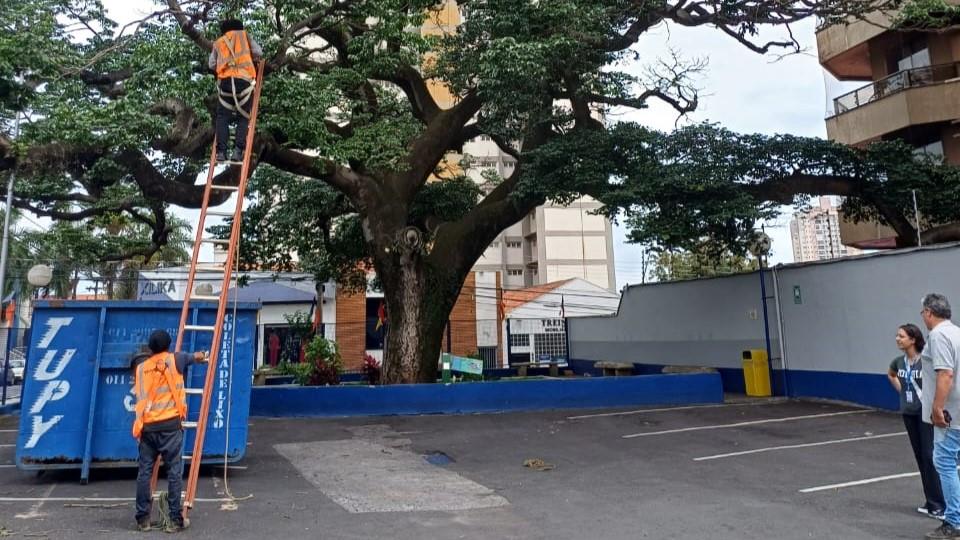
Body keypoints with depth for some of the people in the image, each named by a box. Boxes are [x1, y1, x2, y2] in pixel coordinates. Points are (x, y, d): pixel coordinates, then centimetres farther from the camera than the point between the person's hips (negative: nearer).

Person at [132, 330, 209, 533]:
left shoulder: (140, 367, 7)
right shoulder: (174, 360, 1)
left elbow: (139, 394, 9)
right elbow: (193, 357, 22)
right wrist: (199, 356, 42)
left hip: (147, 426, 3)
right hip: (169, 424, -3)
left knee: (144, 471, 10)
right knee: (174, 471, 1)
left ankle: (143, 519, 16)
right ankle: (175, 520, 2)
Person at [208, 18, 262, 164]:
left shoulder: (218, 43, 24)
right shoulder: (244, 34, 21)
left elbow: (211, 64, 17)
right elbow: (258, 52, 15)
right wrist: (252, 60, 35)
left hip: (225, 81, 1)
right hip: (244, 80, -1)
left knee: (222, 117, 7)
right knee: (243, 118, 4)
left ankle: (221, 152, -7)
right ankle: (238, 151, -11)